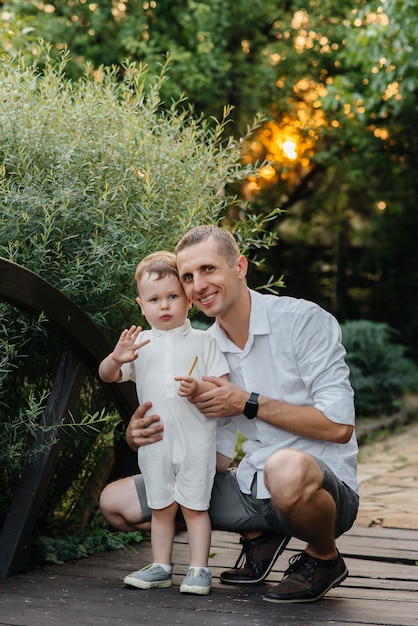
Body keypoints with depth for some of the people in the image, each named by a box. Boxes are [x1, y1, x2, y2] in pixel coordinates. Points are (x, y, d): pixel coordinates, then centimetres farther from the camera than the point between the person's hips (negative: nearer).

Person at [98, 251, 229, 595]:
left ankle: (199, 569, 8)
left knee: (194, 505, 1)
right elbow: (107, 376, 4)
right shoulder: (139, 343, 8)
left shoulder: (203, 341, 2)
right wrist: (116, 357, -17)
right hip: (155, 440, 3)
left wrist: (199, 388, -21)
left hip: (196, 439, -3)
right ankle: (161, 567, 21)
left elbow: (225, 388, -1)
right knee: (161, 506, 12)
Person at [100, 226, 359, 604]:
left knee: (287, 468, -43)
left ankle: (325, 559, -6)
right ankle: (258, 534, 13)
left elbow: (339, 425, -18)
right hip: (252, 490, 6)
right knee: (116, 501, 2)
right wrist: (141, 439, -12)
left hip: (324, 485, -6)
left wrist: (248, 403, -18)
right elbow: (216, 458, 7)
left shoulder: (304, 321, -12)